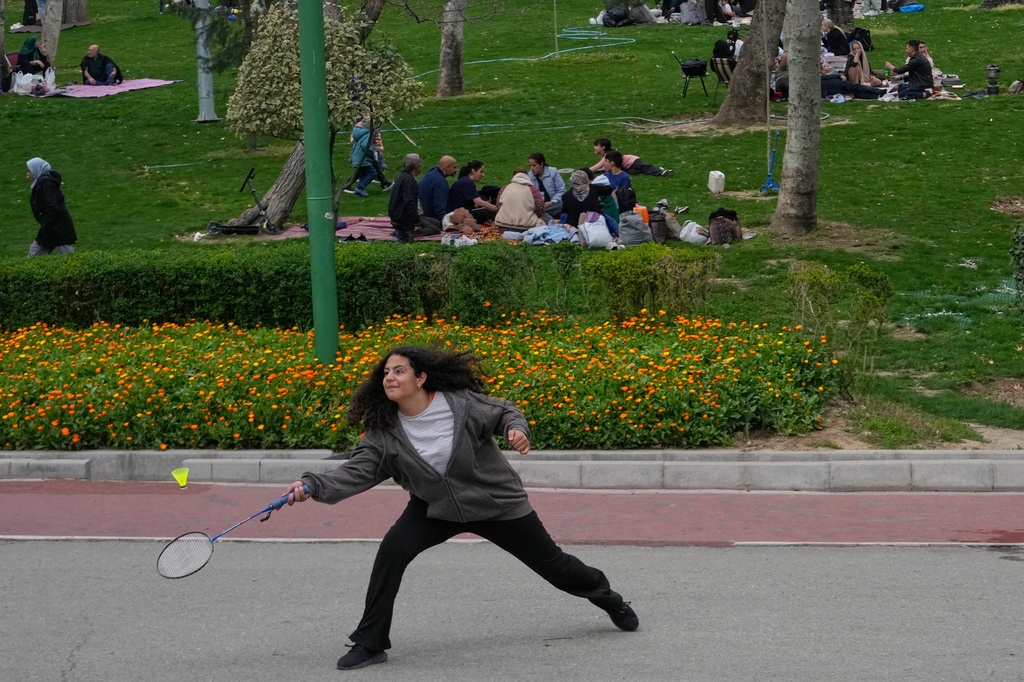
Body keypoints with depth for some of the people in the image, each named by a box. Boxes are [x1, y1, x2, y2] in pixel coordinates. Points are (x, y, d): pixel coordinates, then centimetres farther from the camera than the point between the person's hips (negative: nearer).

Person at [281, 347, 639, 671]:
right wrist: (312, 485, -40)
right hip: (434, 508, 2)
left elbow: (505, 411, -6)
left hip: (497, 502, -2)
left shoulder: (461, 402, -22)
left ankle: (606, 596, 41)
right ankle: (370, 644, -9)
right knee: (391, 552, -22)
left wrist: (516, 429, -28)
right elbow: (357, 471, -24)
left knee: (550, 561, 9)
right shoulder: (383, 432, -17)